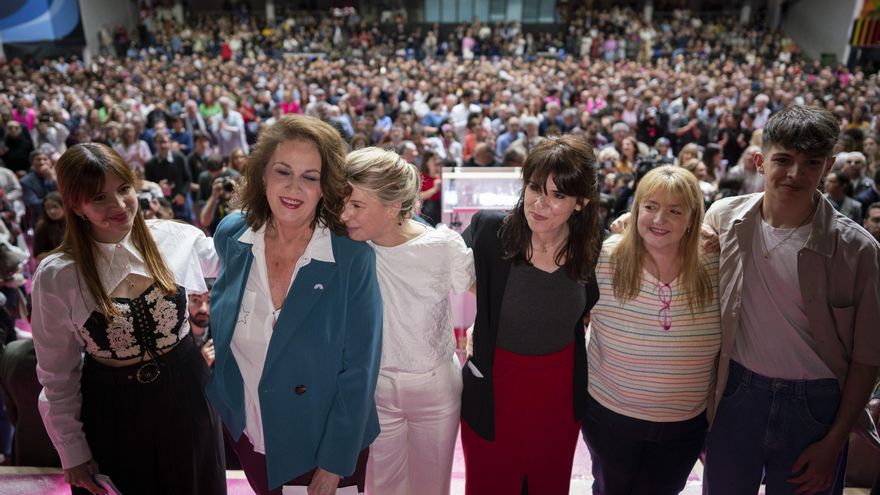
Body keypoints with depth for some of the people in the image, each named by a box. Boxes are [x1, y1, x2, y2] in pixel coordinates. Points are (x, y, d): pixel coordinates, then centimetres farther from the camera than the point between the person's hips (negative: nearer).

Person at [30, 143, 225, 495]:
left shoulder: (178, 238, -12)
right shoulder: (55, 276, -14)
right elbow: (57, 373, -3)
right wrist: (72, 451, 1)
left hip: (185, 391, 2)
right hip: (113, 410, -1)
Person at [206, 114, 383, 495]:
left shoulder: (353, 258, -22)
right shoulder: (231, 236, -10)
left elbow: (358, 371, -18)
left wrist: (334, 464, -15)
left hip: (321, 444, -4)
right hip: (245, 432, 4)